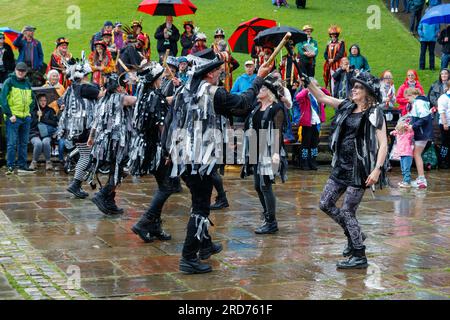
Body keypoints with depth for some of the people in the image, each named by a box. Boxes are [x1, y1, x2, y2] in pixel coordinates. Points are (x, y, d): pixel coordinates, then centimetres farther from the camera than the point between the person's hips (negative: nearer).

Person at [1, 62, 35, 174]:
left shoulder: (27, 84, 13)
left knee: (24, 143, 10)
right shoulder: (9, 82, -5)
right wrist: (9, 114, -14)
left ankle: (22, 165, 17)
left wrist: (30, 111, 9)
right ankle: (10, 166, -3)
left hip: (26, 118, 6)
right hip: (13, 118, -6)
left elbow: (32, 99, 24)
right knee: (11, 143, -6)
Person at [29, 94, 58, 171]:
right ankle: (34, 162, -11)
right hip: (34, 134, -1)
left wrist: (42, 119, -5)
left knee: (46, 142, -35)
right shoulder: (33, 111, 8)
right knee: (38, 143, -35)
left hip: (46, 134, 1)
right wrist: (37, 117, -7)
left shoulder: (50, 111, 13)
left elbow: (54, 123, 1)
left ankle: (48, 161, -14)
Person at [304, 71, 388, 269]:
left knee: (347, 211, -6)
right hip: (341, 166, 8)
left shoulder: (375, 114, -10)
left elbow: (383, 144, -14)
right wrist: (308, 83, -3)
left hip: (359, 169, -7)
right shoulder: (347, 107, 9)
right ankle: (354, 235, 28)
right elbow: (322, 98, 11)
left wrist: (377, 169, -23)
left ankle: (359, 257, 7)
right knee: (325, 204, 10)